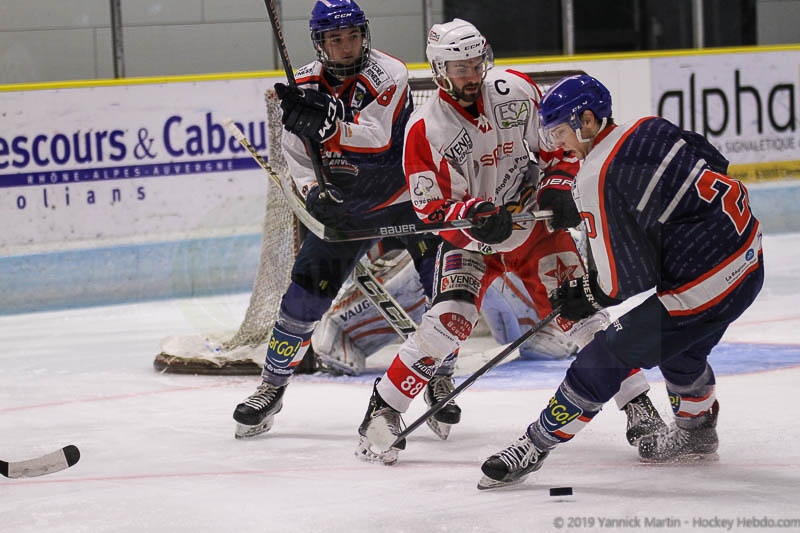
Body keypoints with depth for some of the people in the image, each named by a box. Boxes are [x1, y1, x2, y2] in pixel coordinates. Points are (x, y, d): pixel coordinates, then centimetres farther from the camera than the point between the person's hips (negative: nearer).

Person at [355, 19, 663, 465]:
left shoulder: (517, 91, -10)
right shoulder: (425, 131, -16)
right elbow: (432, 209, -15)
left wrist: (557, 188, -7)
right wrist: (473, 215, -34)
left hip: (532, 221, 2)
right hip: (470, 238, -2)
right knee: (448, 322, -20)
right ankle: (383, 410, -8)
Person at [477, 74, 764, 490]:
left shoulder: (597, 180, -17)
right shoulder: (651, 129, 5)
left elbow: (630, 278, -16)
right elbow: (715, 165, 18)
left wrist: (589, 297, 3)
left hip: (703, 287, -9)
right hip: (749, 254, 9)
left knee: (607, 357, 0)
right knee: (679, 346, 33)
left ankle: (534, 446, 8)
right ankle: (696, 431, 49)